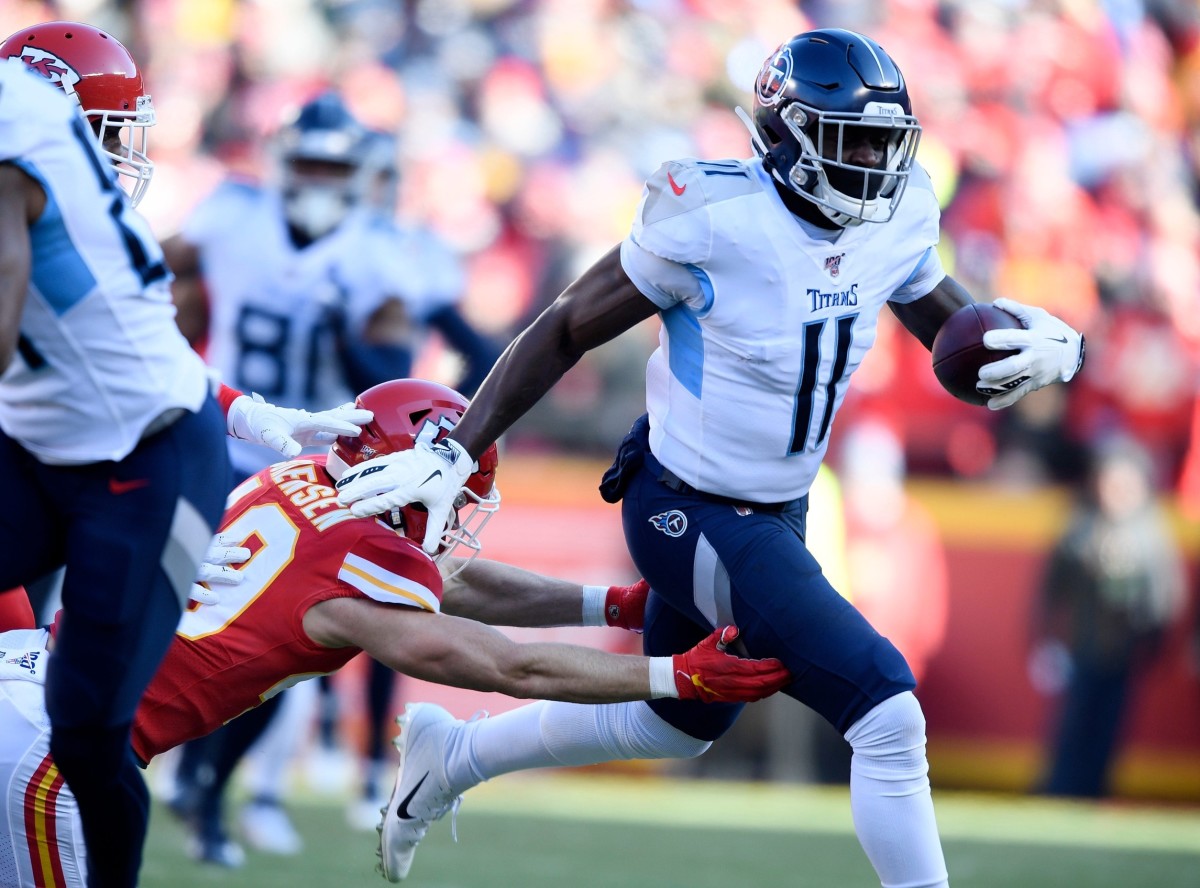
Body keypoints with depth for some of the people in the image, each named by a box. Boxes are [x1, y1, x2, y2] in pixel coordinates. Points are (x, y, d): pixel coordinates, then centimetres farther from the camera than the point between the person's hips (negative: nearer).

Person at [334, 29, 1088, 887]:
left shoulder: (895, 224, -4)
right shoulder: (715, 222, -23)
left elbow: (959, 332, 9)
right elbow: (565, 331, -14)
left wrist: (1048, 344, -15)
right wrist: (453, 454, -16)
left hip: (776, 514, 9)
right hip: (691, 517, -9)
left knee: (680, 723, 28)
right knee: (888, 713, -16)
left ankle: (452, 757, 48)